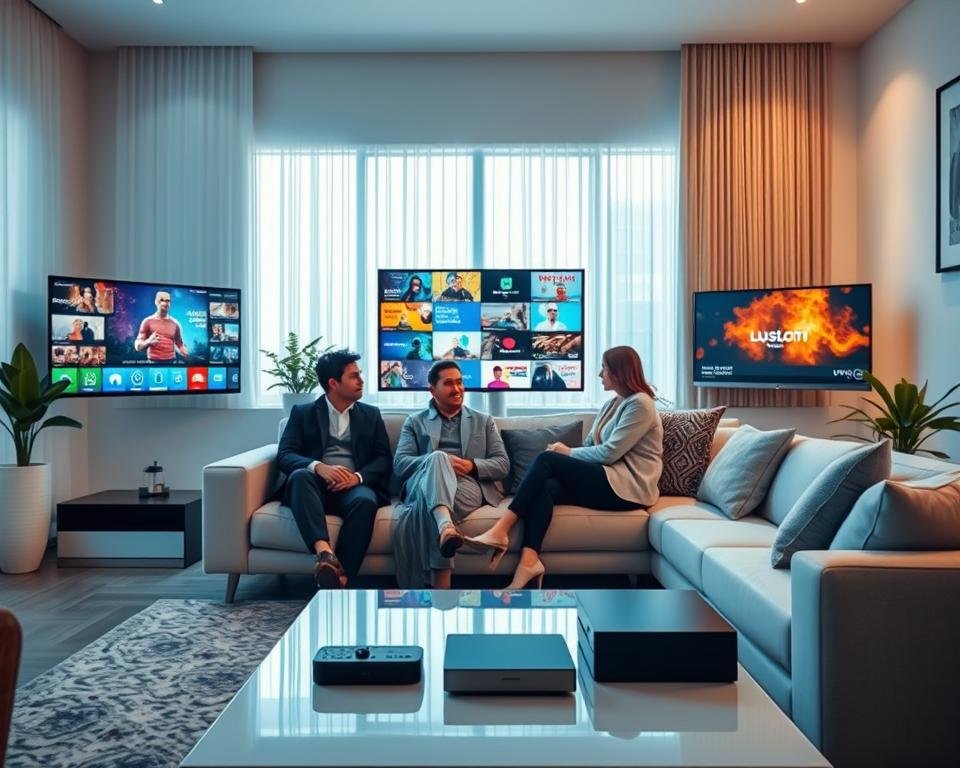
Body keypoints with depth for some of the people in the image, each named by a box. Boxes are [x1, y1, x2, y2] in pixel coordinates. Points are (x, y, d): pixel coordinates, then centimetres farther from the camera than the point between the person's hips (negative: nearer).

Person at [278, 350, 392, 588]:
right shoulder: (302, 413, 14)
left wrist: (358, 476, -13)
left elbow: (384, 459, 10)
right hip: (316, 486, 0)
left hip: (353, 487, 1)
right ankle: (324, 552, -52)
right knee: (300, 476, -35)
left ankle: (340, 580, -43)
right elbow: (284, 455, 0)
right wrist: (319, 467, -21)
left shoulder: (371, 415, 20)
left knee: (365, 501, -35)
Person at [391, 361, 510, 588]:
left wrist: (473, 466, -9)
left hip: (469, 487, 1)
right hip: (423, 485, 0)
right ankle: (445, 526, -63)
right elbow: (400, 464, 6)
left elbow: (503, 465, 14)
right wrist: (438, 463, -13)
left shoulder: (484, 421, 25)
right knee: (437, 457, -38)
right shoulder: (415, 422, 22)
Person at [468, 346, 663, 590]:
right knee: (543, 487, -20)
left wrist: (568, 452, -4)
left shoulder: (640, 404, -6)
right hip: (607, 482, 8)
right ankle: (529, 561, -36)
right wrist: (566, 455, -3)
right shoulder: (613, 403, 22)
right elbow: (590, 447, 16)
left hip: (627, 487, -8)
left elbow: (609, 453, -15)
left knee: (547, 459, -21)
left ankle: (501, 530, -25)